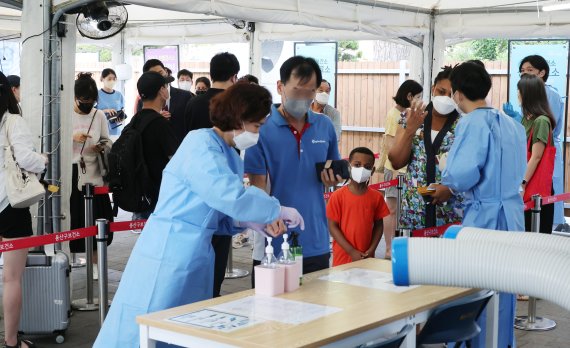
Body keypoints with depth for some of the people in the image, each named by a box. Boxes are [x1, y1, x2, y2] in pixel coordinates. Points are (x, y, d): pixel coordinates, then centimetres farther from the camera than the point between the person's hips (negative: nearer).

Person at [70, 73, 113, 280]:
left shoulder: (99, 115, 6)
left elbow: (108, 142, 13)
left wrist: (102, 147, -9)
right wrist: (72, 138, -19)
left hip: (94, 174, 2)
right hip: (71, 174, -2)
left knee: (96, 218, 4)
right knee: (73, 219, 0)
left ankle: (95, 263, 18)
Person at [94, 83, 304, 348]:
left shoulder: (231, 157, 12)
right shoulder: (201, 144, -15)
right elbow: (231, 196, -27)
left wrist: (250, 222, -3)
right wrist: (277, 210, -15)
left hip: (197, 256, 9)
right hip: (168, 254, -9)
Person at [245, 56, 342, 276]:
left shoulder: (325, 126, 6)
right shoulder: (262, 128, -8)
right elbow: (257, 185, -9)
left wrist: (332, 178, -4)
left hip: (316, 244, 4)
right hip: (274, 244, -4)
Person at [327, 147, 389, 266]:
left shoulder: (376, 197, 1)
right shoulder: (338, 196, -7)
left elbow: (378, 225, 7)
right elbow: (333, 226, -7)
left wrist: (371, 250, -5)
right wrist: (351, 251, -12)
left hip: (367, 258, 2)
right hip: (343, 257, -2)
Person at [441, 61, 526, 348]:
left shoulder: (473, 123, -15)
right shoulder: (512, 124, 10)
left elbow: (462, 176, -24)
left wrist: (447, 181, -4)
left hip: (484, 217, -8)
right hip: (512, 214, 8)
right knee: (503, 290, 17)